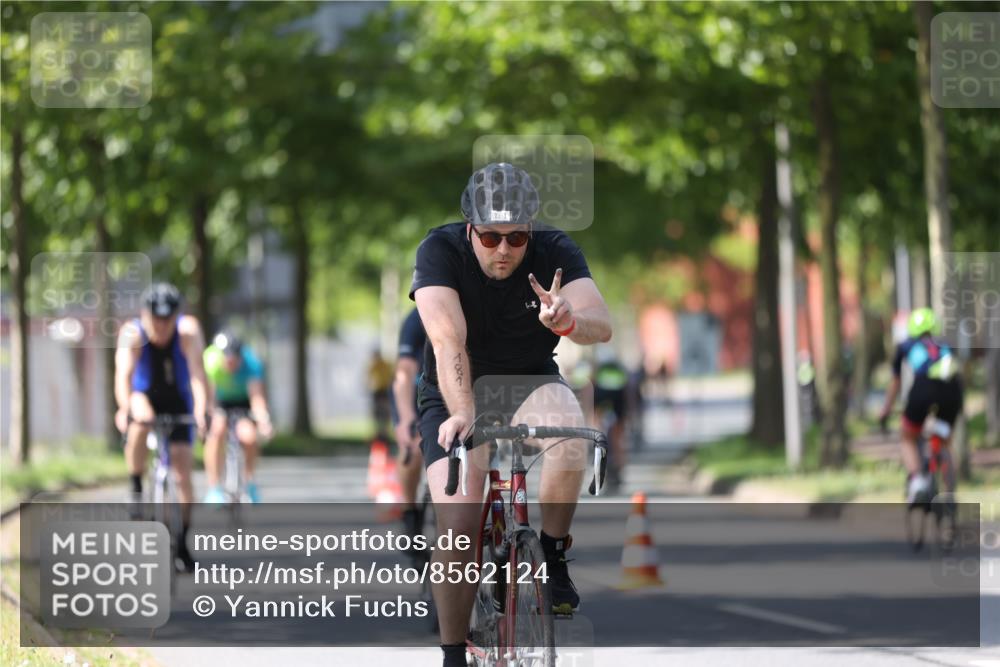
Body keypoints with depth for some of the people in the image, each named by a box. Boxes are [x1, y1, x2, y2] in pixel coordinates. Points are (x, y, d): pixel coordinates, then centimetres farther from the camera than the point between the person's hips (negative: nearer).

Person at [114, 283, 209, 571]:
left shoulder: (188, 330, -25)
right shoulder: (132, 333, -26)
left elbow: (196, 371, -35)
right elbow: (123, 374, -38)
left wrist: (201, 410, -50)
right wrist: (125, 407, -56)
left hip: (178, 401, 1)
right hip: (146, 397, -1)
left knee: (183, 470, -6)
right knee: (139, 422, -37)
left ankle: (182, 544, 5)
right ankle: (136, 488, -20)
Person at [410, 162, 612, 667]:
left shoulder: (555, 252, -15)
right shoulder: (441, 250, -20)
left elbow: (601, 325, -29)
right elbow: (448, 340, -32)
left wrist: (568, 320, -52)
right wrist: (462, 414, -47)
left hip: (528, 383, 1)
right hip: (455, 395, -1)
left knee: (570, 428, -34)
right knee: (456, 524, -18)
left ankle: (552, 558, -12)